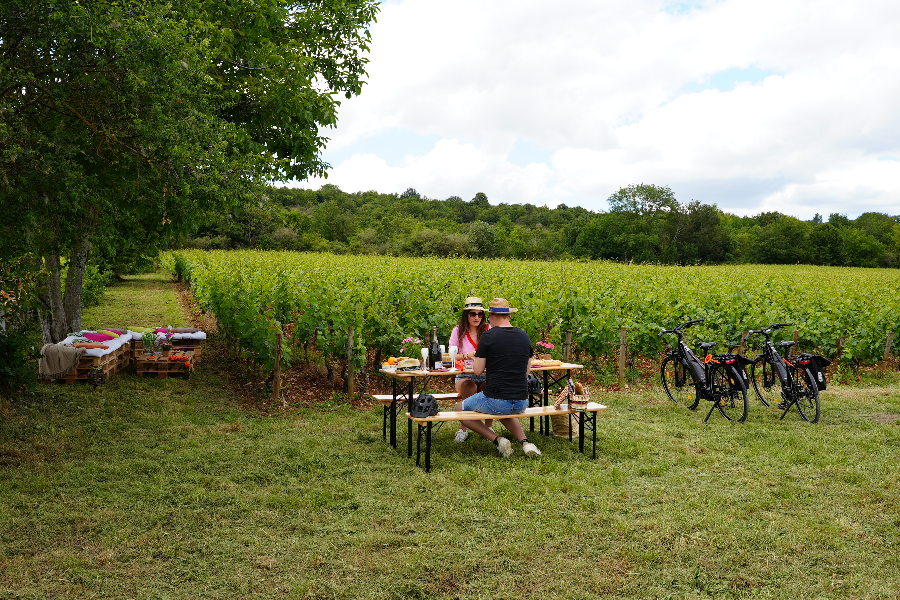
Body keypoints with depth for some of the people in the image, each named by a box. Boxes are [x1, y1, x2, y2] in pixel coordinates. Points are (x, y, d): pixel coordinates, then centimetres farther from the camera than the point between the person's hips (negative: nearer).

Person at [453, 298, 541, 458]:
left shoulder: (489, 336, -10)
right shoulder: (524, 336, 6)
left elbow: (478, 371, -6)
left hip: (496, 401, -6)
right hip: (521, 402, 6)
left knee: (460, 409, 19)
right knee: (505, 412, 41)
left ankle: (497, 439, 3)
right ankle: (525, 442, 16)